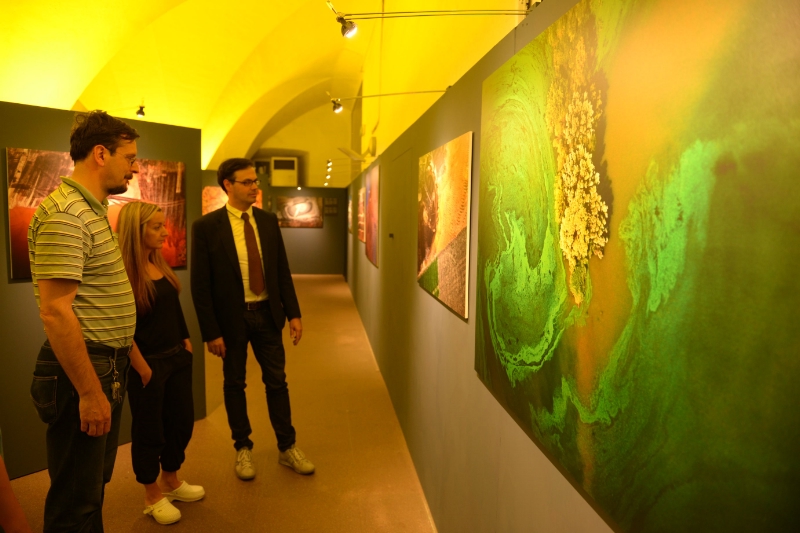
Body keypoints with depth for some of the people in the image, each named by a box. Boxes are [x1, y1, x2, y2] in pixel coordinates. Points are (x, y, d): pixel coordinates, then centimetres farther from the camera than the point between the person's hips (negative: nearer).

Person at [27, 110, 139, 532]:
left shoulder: (92, 209, 13)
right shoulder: (65, 214, -18)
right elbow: (56, 312, -24)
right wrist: (90, 392, -23)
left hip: (108, 367, 10)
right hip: (83, 371, -10)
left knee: (94, 485, 23)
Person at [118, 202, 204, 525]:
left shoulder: (161, 264, 6)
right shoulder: (123, 271, -17)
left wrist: (186, 341, 8)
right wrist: (143, 369, -16)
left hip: (177, 358, 8)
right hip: (147, 364, -7)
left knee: (181, 420, 17)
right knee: (149, 429, 10)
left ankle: (171, 481, 38)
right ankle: (152, 495, 29)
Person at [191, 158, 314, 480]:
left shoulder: (268, 221, 2)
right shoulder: (206, 227, -10)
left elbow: (283, 271, 6)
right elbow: (200, 285, -10)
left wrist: (293, 313, 1)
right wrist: (211, 332, -12)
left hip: (267, 314, 3)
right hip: (231, 318, -3)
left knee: (277, 381, 10)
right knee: (234, 384, 12)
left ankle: (287, 448, 25)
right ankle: (243, 448, 30)